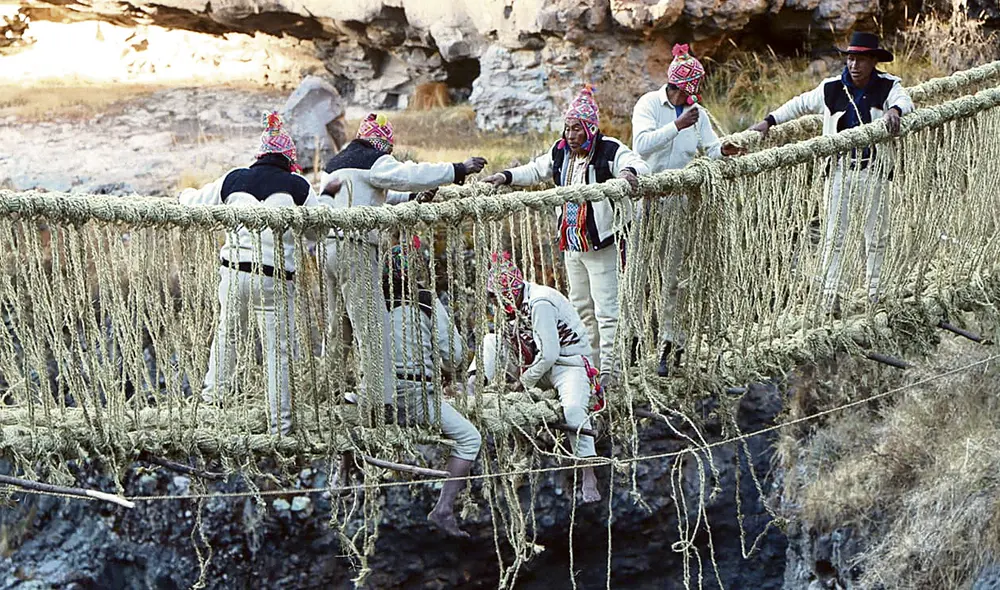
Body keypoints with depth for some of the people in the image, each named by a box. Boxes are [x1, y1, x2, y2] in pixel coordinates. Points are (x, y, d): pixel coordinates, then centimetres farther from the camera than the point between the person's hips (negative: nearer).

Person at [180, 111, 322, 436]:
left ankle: (213, 390, 40)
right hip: (275, 278, -3)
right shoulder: (297, 186, -4)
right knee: (278, 351, 3)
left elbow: (195, 202, 18)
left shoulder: (233, 180, 4)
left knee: (227, 330, 28)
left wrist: (185, 194, 41)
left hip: (233, 271, 3)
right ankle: (280, 424, 4)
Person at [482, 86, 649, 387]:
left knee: (605, 309, -7)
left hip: (600, 243, -8)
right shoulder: (561, 152, 8)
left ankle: (610, 369, -4)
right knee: (581, 307, 16)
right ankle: (590, 364, 27)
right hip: (571, 244, 8)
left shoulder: (609, 150, -13)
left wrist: (630, 171, -51)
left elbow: (639, 165, -27)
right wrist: (506, 176, 6)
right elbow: (534, 171, 20)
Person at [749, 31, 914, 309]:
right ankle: (829, 293, 6)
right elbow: (800, 104, 14)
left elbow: (905, 101, -26)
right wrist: (769, 122, 10)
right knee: (834, 235, 2)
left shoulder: (888, 86, -6)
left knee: (877, 234, 9)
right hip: (839, 169, 1)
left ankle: (875, 292, 20)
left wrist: (895, 110, -50)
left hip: (874, 171, -1)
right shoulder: (831, 88, 0)